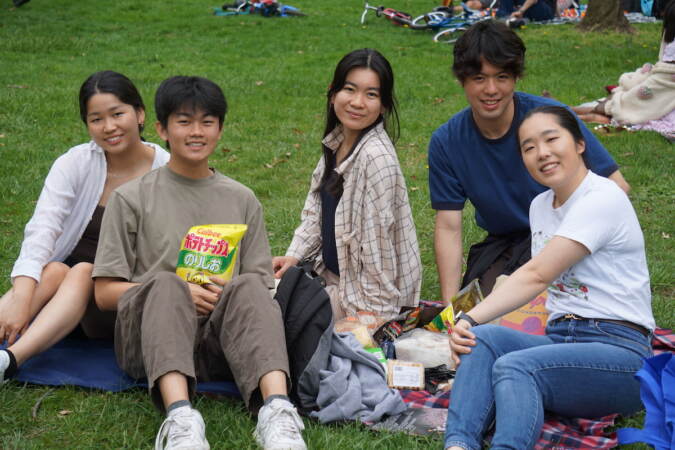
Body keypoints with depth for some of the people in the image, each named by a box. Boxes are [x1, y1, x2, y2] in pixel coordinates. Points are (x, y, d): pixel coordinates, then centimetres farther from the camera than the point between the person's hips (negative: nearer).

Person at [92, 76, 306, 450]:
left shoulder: (242, 200, 21)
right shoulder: (131, 199, 13)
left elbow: (261, 289, 17)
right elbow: (104, 292, 7)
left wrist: (228, 294, -8)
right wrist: (181, 294, -8)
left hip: (222, 338, 2)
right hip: (150, 341, -1)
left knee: (248, 287, -30)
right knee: (165, 284, -34)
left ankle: (276, 410, -53)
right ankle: (180, 417, -56)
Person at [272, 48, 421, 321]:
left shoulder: (376, 158, -25)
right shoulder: (337, 141, 3)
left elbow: (377, 237, -23)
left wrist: (371, 312, -20)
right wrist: (294, 255, 0)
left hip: (361, 293, -8)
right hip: (330, 272, 8)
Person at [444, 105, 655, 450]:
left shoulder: (603, 199, -10)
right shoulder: (540, 206, 17)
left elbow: (537, 276, -17)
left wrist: (471, 318, -20)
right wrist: (469, 321, -3)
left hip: (620, 350, -7)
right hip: (560, 339, 7)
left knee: (514, 367, -33)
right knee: (482, 339, -22)